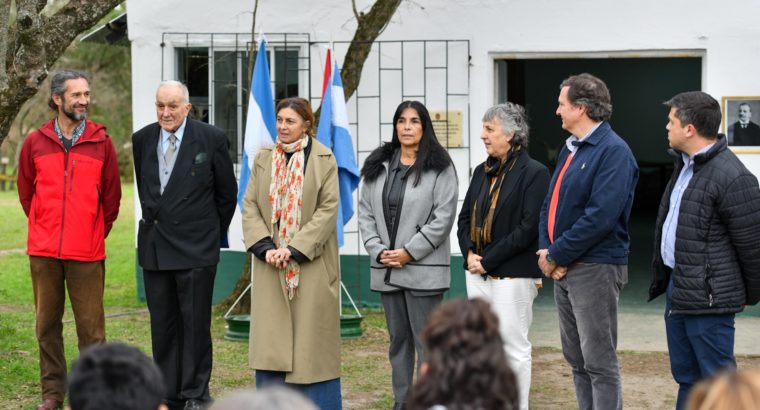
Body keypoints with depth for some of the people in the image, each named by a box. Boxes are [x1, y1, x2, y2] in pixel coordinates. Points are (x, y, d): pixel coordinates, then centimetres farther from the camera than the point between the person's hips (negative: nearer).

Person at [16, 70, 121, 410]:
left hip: (87, 253, -2)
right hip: (43, 251, 2)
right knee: (47, 322, 7)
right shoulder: (35, 142, 4)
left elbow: (111, 195, 8)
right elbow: (26, 192, 14)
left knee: (91, 324, -3)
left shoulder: (100, 142, 1)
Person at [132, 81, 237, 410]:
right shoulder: (142, 139, 4)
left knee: (195, 323, 1)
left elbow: (226, 193, 4)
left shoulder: (211, 139, -5)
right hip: (154, 245, 4)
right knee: (162, 324, 8)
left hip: (195, 247, -4)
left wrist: (214, 235, 9)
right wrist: (152, 219, 14)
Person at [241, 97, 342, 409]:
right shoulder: (263, 159, 9)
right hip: (271, 267, 3)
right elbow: (250, 207, 5)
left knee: (312, 339, 0)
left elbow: (328, 209, -9)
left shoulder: (324, 160, -3)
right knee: (270, 340, 3)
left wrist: (294, 250, -15)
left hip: (311, 264, -3)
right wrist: (266, 248, -10)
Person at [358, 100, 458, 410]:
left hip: (423, 269, -6)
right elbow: (366, 213, 11)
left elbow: (443, 217, -10)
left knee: (426, 340, -6)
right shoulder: (378, 166, 13)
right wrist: (378, 250, -4)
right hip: (385, 269, 6)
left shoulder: (439, 168, -4)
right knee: (398, 340, 12)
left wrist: (409, 252, -13)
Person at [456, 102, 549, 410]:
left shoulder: (534, 173, -9)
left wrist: (488, 260, -15)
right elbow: (465, 218, 17)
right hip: (478, 273, 7)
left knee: (514, 347, -1)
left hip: (512, 276, -7)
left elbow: (529, 228, -15)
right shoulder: (482, 172, 13)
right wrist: (470, 254, -1)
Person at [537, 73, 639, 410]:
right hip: (563, 268, 9)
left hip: (594, 269, -9)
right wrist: (545, 249, -1)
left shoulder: (613, 152, -15)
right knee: (576, 358, 14)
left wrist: (556, 255, -16)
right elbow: (551, 203, 16)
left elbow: (600, 217, -22)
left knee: (599, 361, -5)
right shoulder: (570, 148, 14)